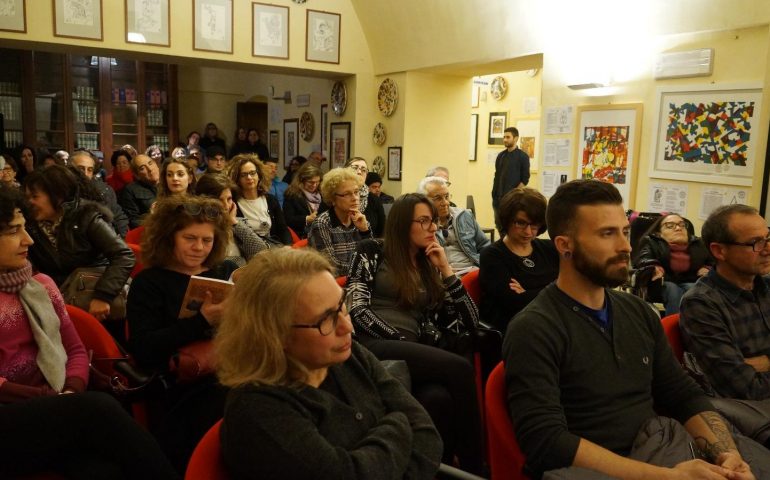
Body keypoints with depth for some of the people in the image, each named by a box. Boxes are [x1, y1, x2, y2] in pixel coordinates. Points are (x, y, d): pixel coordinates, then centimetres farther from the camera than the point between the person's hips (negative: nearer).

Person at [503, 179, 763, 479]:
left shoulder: (639, 313, 8)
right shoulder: (534, 331, -14)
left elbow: (686, 396, 13)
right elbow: (546, 442, -22)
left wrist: (726, 454, -7)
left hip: (660, 450, 6)